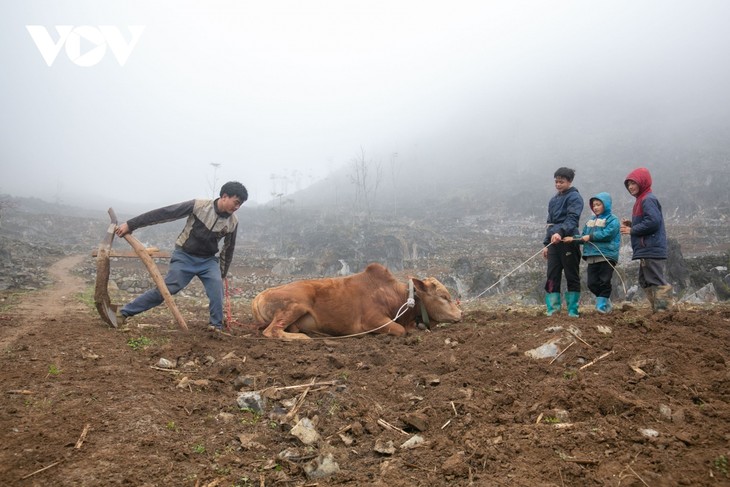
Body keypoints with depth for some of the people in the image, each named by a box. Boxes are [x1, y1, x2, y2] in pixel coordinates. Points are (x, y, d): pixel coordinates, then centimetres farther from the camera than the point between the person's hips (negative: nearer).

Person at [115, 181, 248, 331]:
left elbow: (228, 249, 10)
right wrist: (130, 225, -17)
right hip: (184, 256, -3)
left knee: (216, 284, -23)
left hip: (208, 260, 3)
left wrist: (222, 273, 17)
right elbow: (164, 213, -17)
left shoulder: (233, 222, -6)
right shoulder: (198, 206, -19)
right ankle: (124, 313, 9)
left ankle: (216, 326, -9)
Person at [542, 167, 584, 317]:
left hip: (568, 241, -7)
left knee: (572, 277, 1)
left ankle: (573, 311, 6)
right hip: (554, 243, 7)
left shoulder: (574, 197, -3)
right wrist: (546, 244, 17)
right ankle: (552, 310, 4)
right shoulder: (553, 200, 20)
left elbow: (572, 219, -19)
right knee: (552, 277, 2)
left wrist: (560, 232, -35)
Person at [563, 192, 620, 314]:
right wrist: (573, 239, -1)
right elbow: (584, 236, 16)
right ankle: (606, 302, 20)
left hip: (607, 256, -6)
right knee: (592, 283, 4)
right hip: (592, 257, 7)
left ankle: (602, 305, 4)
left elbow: (607, 234, -18)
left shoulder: (612, 220, -2)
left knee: (604, 282, -4)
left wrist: (591, 236, -16)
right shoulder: (591, 221, 19)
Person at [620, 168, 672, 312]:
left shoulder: (648, 199, -12)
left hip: (652, 250, -11)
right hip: (647, 250, 11)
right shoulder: (642, 200, 19)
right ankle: (657, 309, 18)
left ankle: (662, 309, -8)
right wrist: (631, 224, 6)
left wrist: (632, 230, -15)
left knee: (656, 281, -10)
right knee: (645, 281, 14)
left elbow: (653, 222, -23)